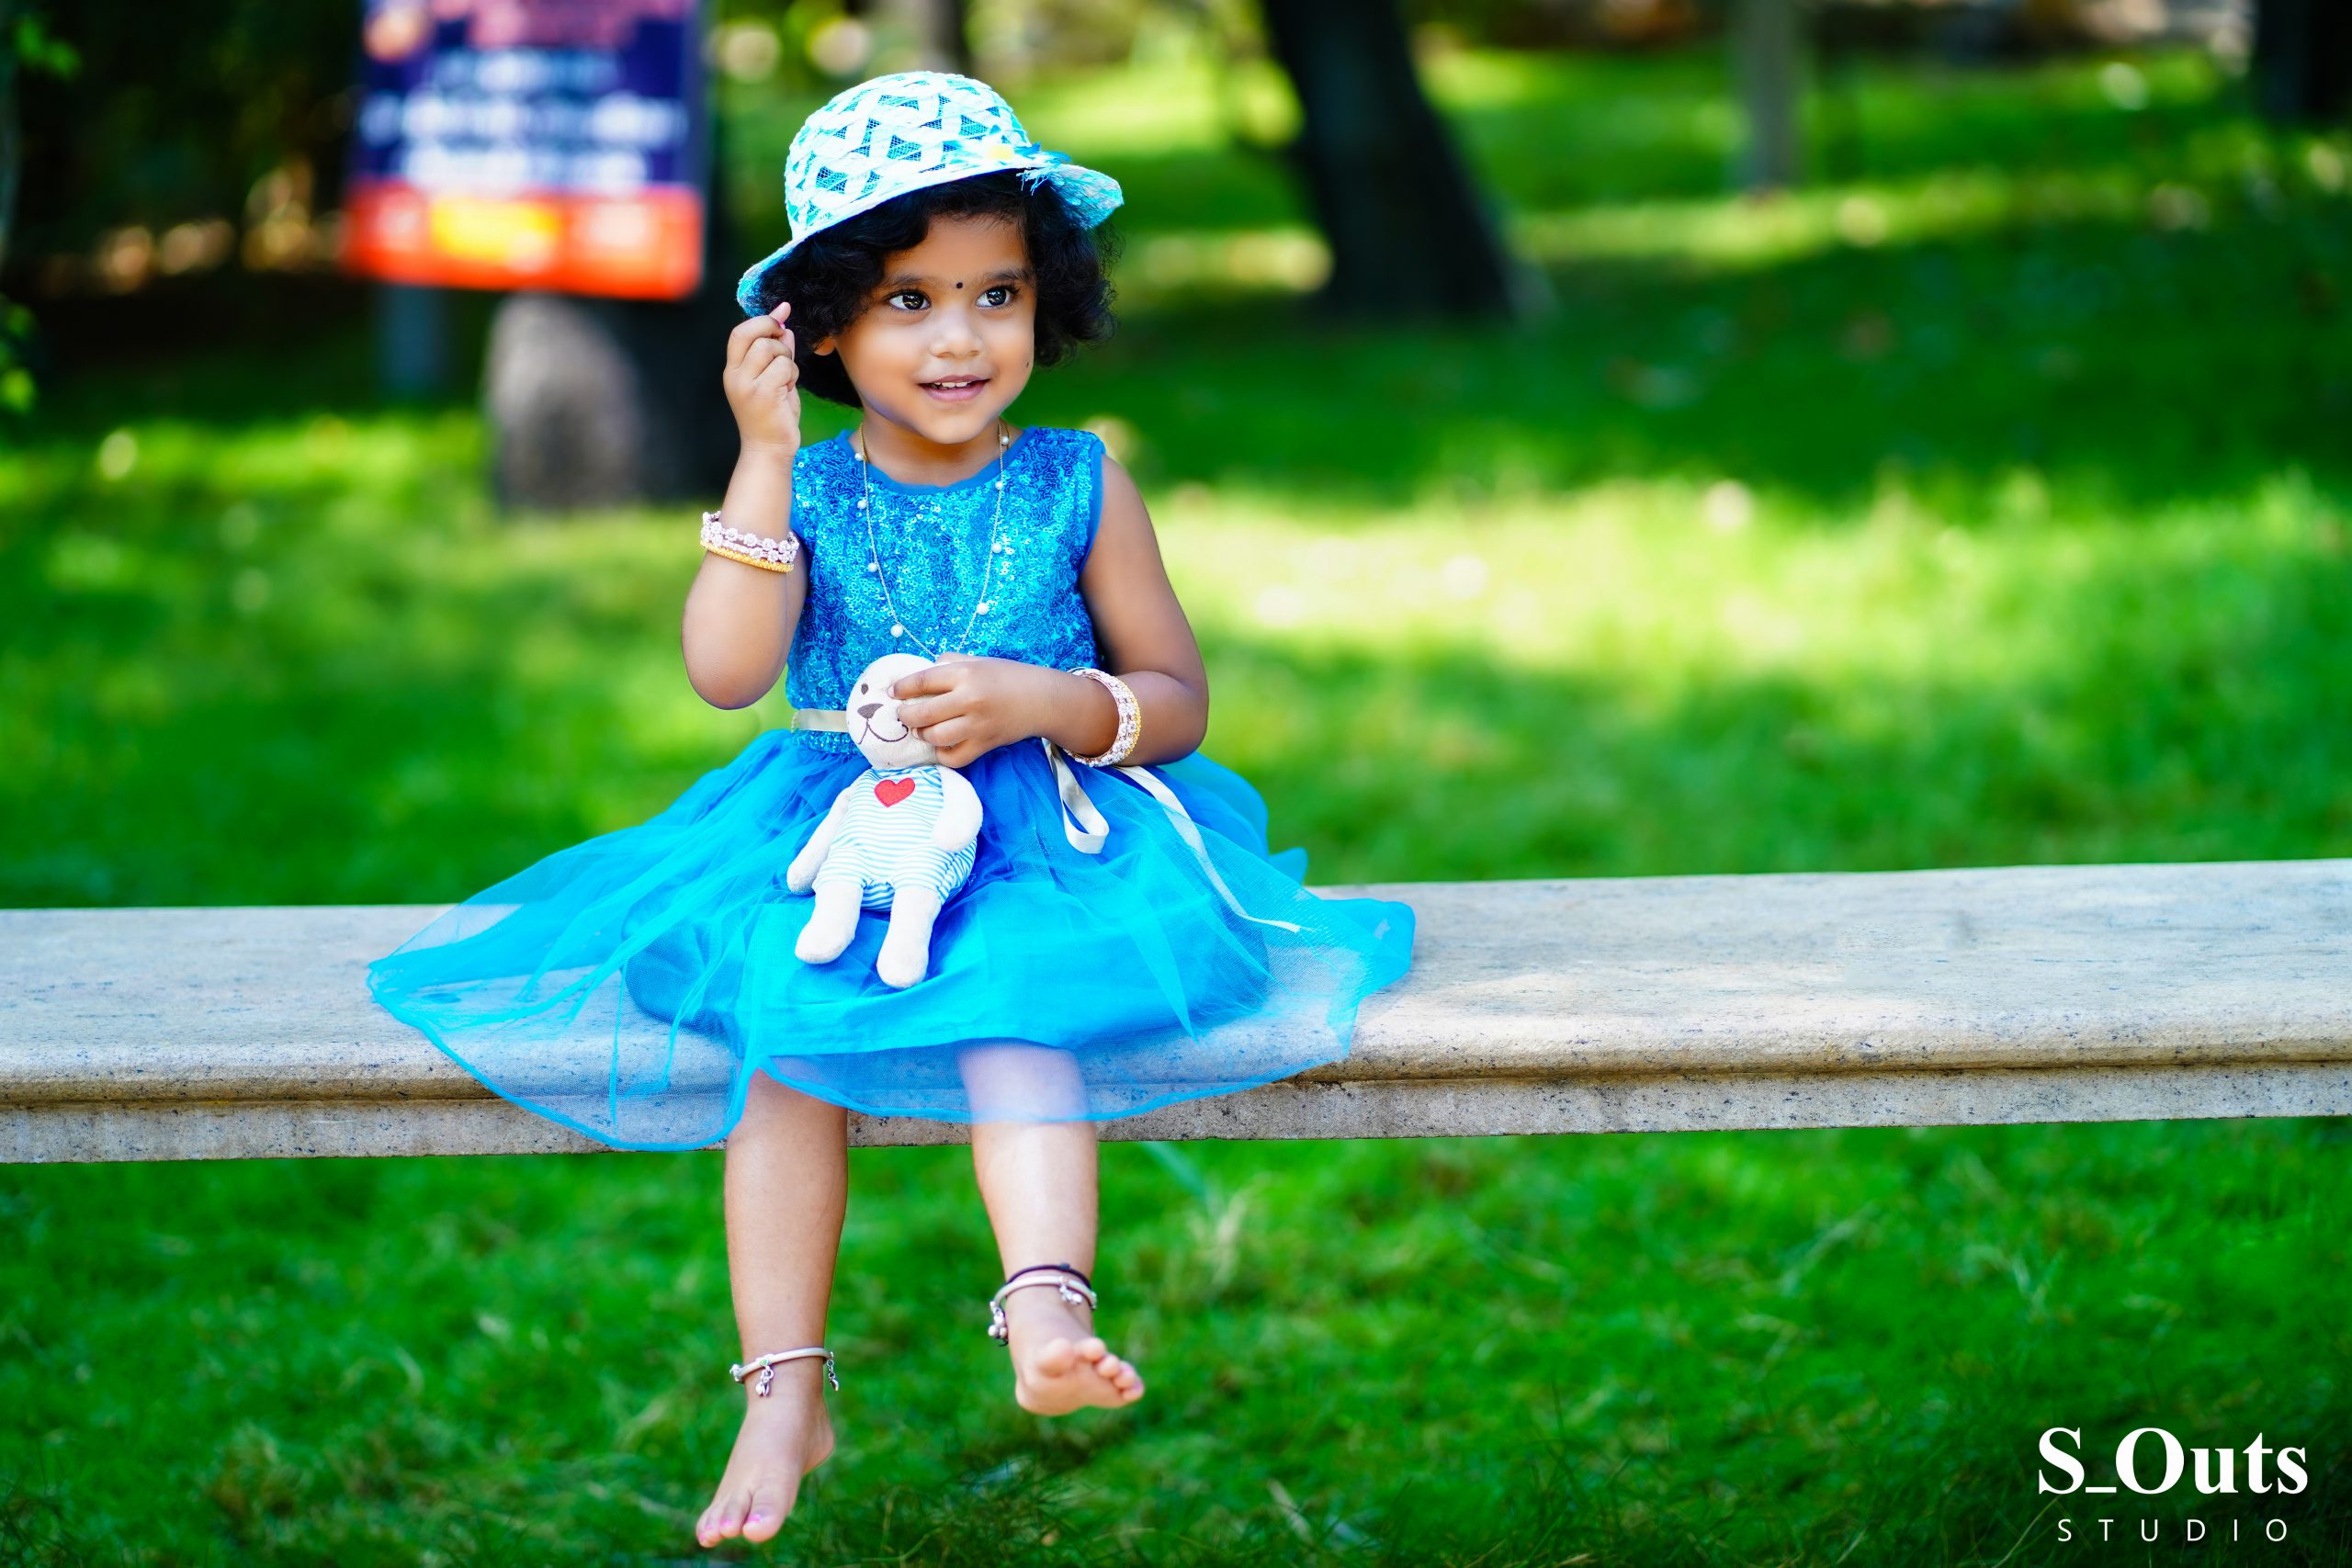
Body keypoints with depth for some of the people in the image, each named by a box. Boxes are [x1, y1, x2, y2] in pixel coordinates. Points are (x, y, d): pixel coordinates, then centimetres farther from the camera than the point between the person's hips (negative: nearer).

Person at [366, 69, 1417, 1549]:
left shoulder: (1074, 486, 3)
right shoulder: (802, 489, 4)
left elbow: (1179, 700, 5)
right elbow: (726, 670, -13)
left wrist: (1038, 701, -14)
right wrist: (768, 456, -15)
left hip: (1040, 837, -1)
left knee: (1023, 1005, -32)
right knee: (786, 1020, -25)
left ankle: (1047, 1306, -49)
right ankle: (786, 1392, -21)